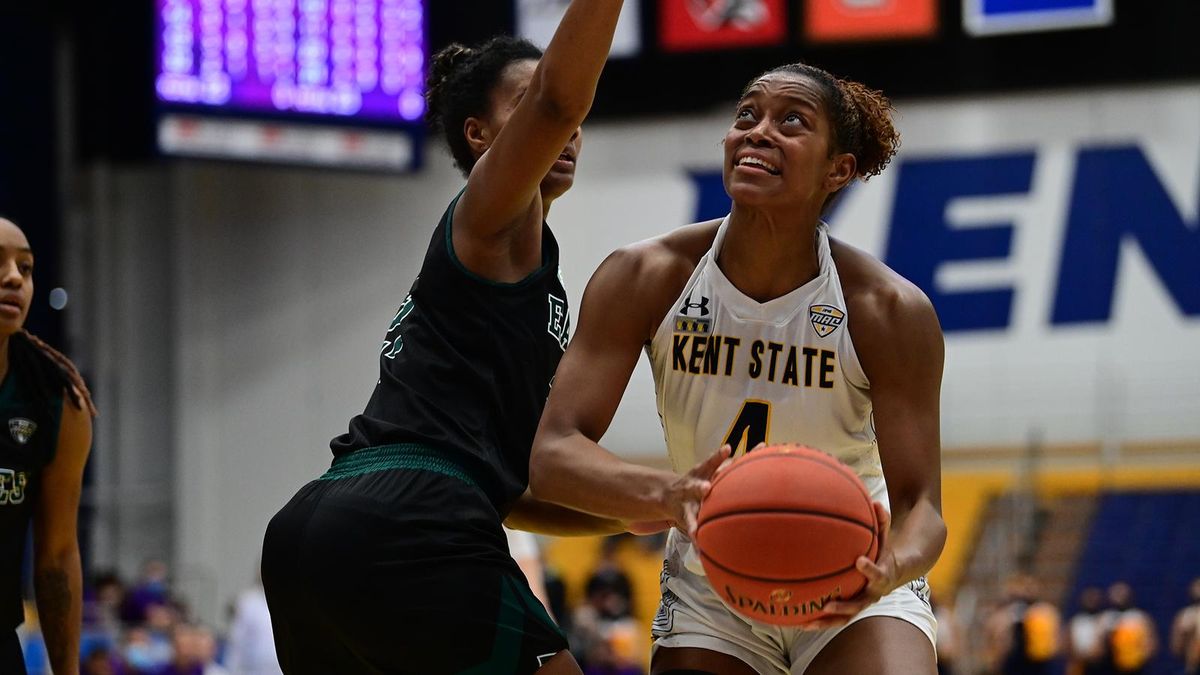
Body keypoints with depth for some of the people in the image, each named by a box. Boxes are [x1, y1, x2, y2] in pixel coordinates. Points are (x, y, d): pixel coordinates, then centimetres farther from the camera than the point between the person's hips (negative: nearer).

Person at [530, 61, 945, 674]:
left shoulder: (891, 312, -18)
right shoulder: (643, 279, -15)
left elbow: (920, 502, -19)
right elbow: (552, 456, -22)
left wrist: (890, 570, -43)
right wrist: (666, 494, -43)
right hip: (710, 594, 2)